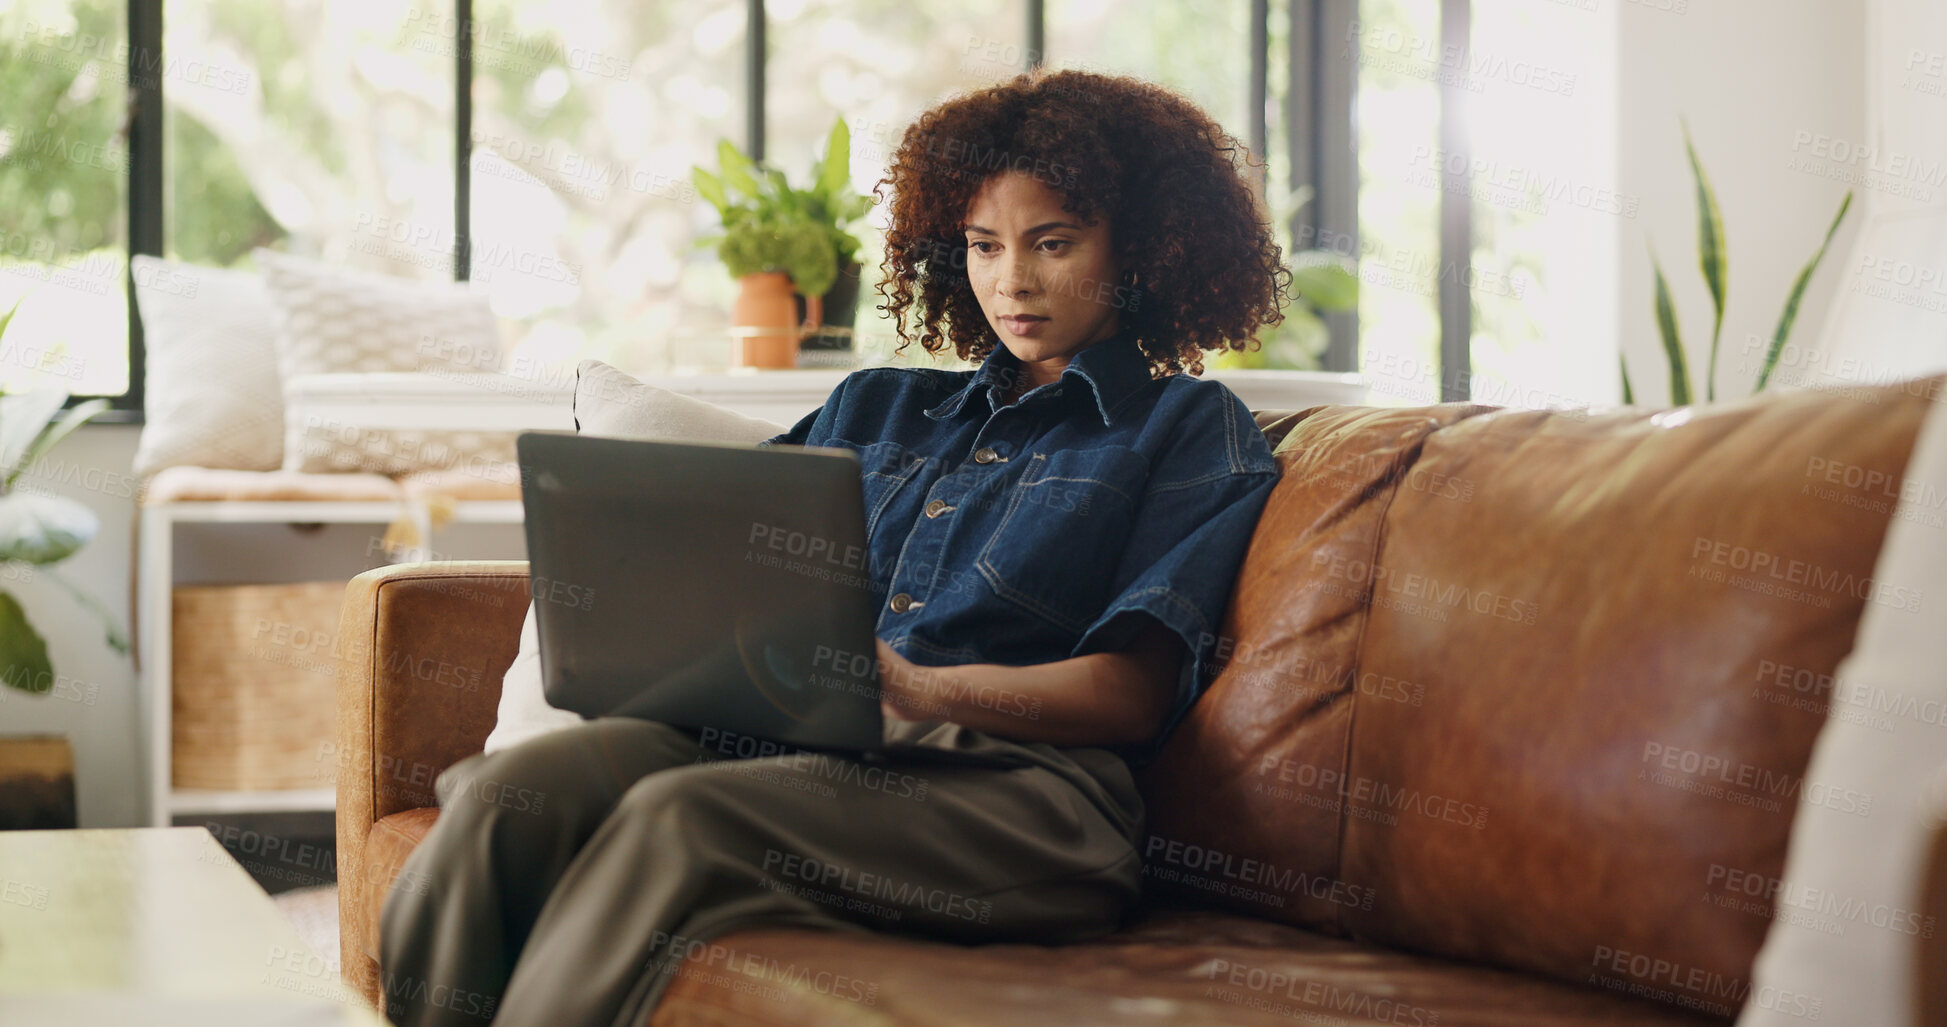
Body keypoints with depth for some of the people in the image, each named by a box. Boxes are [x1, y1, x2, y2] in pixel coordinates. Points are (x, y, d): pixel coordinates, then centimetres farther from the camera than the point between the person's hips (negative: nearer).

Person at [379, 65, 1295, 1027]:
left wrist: (921, 687, -17)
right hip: (798, 736, 5)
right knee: (515, 787, -26)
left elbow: (1131, 694, 0)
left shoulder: (1191, 430, 13)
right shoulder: (879, 406, 30)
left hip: (1012, 779, -5)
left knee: (681, 816, -35)